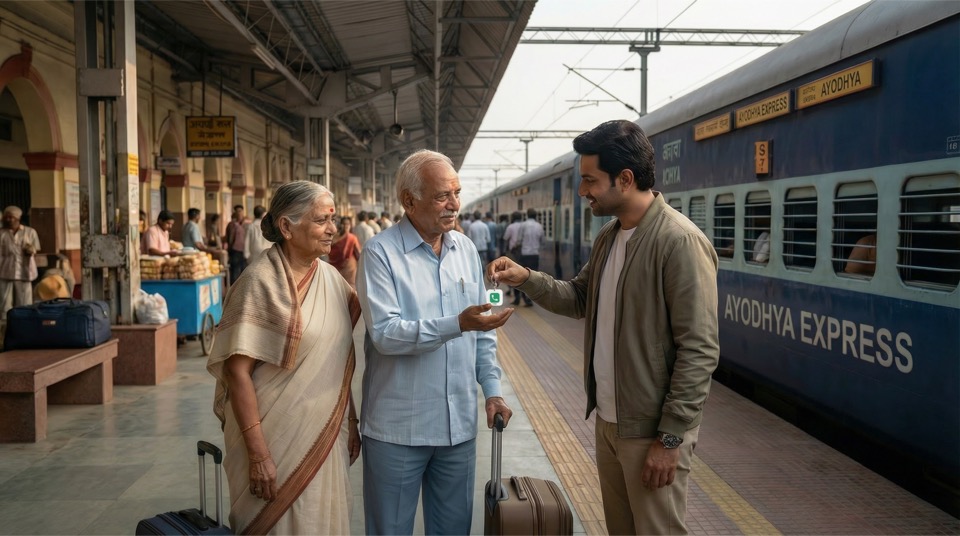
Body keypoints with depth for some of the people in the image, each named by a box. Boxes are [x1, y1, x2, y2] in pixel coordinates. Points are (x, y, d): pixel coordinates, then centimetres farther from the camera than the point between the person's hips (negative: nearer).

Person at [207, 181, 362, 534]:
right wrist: (258, 453, -19)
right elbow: (236, 370, -17)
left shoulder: (331, 278, 4)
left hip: (326, 439, 6)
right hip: (277, 440, -6)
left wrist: (351, 423, 10)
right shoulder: (261, 281, -15)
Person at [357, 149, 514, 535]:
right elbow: (385, 333, -20)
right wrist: (457, 324, -28)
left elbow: (482, 332, 12)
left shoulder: (466, 249, 7)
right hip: (398, 426, -5)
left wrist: (492, 389, 5)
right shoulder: (380, 253, -11)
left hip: (459, 421, 5)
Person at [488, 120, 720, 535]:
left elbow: (699, 351, -21)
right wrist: (527, 279, 0)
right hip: (608, 420, 8)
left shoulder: (680, 242, -20)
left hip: (650, 430, -8)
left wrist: (671, 437, -19)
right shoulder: (608, 237, 8)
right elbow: (580, 298, 17)